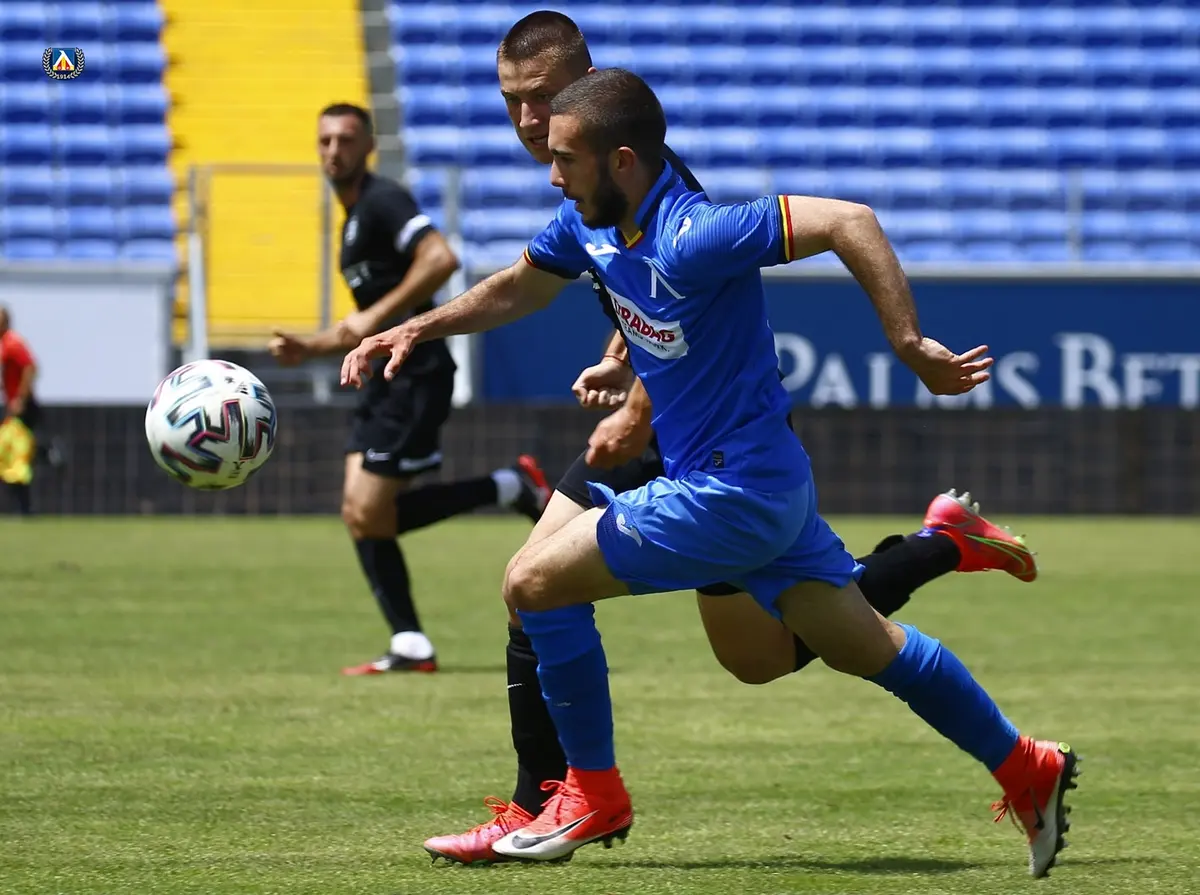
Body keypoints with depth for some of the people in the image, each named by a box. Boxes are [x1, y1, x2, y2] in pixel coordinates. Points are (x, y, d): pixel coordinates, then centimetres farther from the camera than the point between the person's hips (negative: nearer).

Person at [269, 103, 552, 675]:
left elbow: (440, 259, -26)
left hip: (416, 376, -10)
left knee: (369, 515, -11)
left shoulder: (382, 201, -9)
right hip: (387, 378, 10)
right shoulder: (354, 219, 22)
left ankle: (513, 488, -1)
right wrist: (307, 348, 16)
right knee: (360, 515, 2)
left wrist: (377, 316, -22)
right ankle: (411, 649, 3)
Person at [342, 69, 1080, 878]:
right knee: (862, 645, 18)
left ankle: (593, 795, 7)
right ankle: (1026, 769, 28)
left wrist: (910, 346, -30)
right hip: (766, 478, 9)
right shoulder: (590, 223, 1)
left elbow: (849, 223, -31)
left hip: (731, 493, -9)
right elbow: (518, 289, 21)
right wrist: (420, 329, 10)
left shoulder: (689, 238, -26)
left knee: (536, 581, -6)